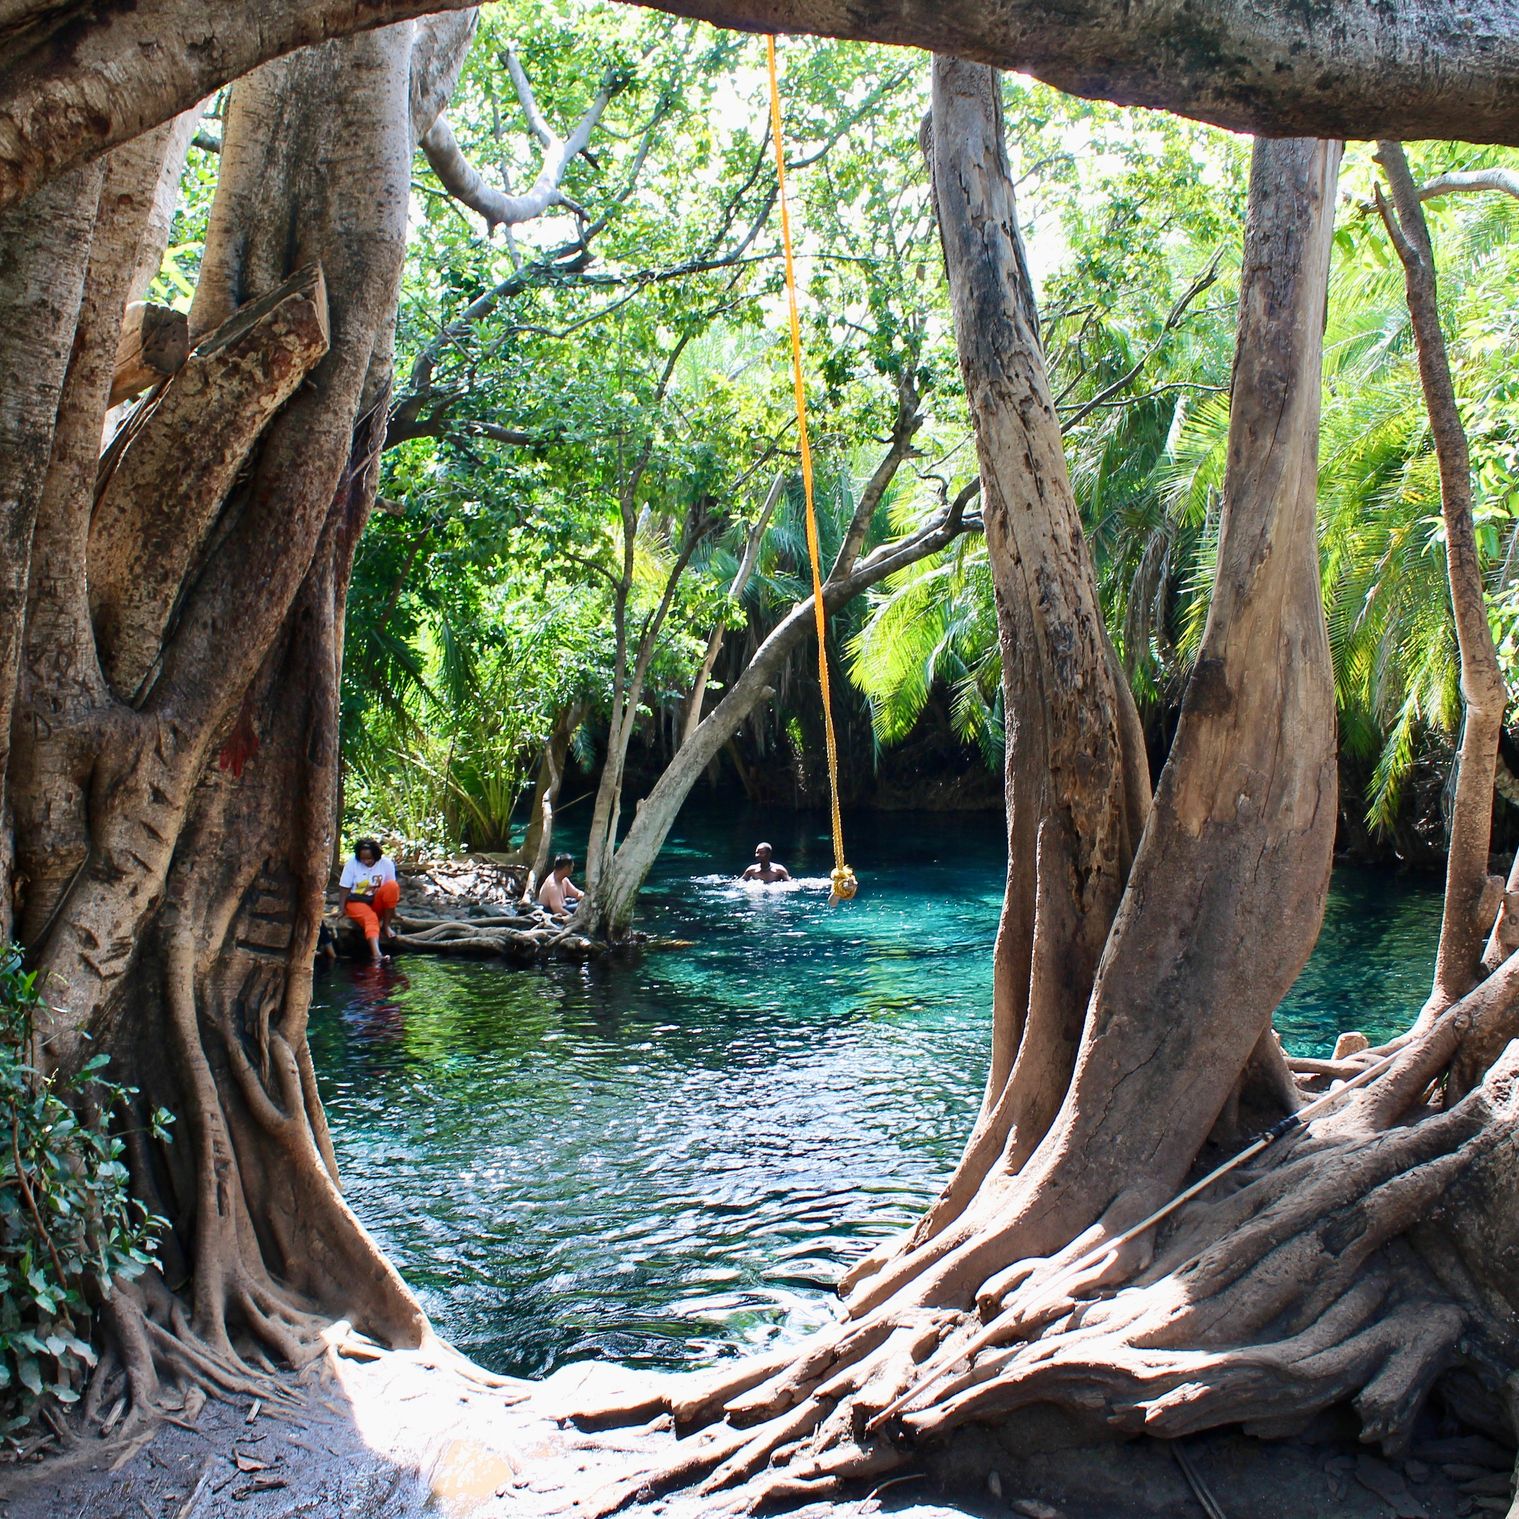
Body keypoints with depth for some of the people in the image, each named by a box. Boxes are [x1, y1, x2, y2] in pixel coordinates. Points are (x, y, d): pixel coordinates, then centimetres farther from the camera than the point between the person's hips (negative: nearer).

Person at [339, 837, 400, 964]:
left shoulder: (386, 864, -6)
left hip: (377, 903, 2)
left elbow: (391, 890, -2)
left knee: (393, 885, -28)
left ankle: (386, 925, -17)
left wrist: (392, 909, -10)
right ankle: (376, 953, -57)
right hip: (357, 902, -2)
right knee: (371, 918, -35)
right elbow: (345, 889, -7)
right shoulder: (352, 864, -7)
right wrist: (341, 909, -19)